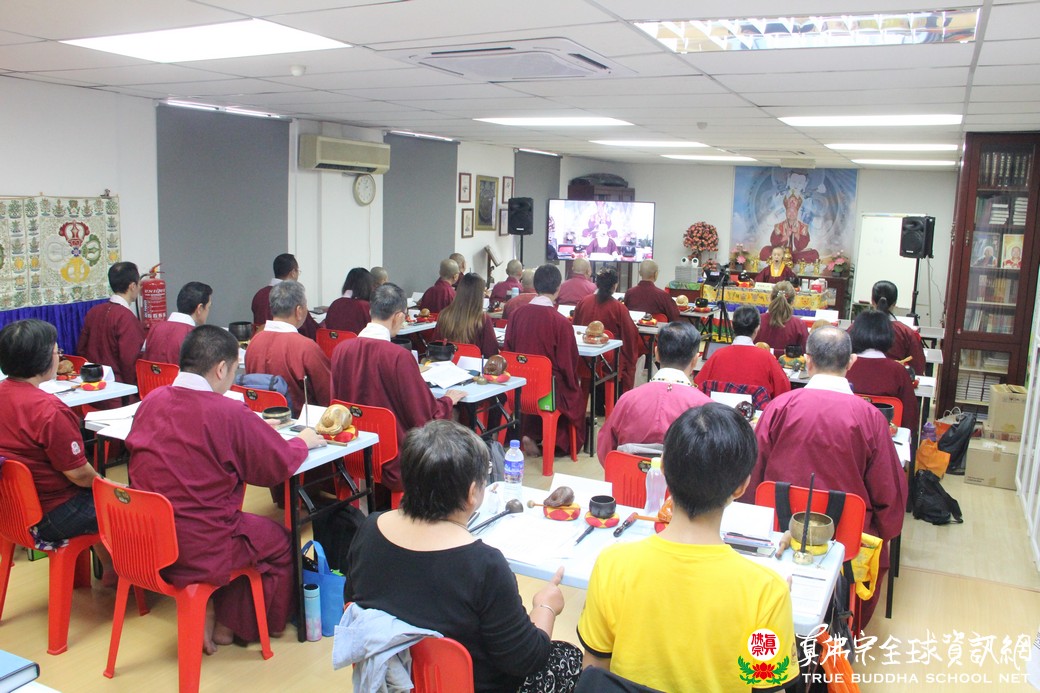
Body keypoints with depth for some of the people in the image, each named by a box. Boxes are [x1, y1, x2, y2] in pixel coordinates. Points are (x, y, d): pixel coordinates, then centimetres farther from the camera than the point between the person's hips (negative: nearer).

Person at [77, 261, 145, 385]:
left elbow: (81, 350, 14)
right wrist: (133, 387, -9)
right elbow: (130, 361, -20)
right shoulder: (126, 317, -16)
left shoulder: (93, 312, 8)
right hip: (118, 383, -8)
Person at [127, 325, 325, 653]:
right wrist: (303, 442, 11)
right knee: (280, 541, 17)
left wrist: (253, 429, 21)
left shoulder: (151, 402, 0)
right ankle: (229, 625, 29)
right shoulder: (228, 414, -19)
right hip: (200, 550, -7)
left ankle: (204, 612, 26)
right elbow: (281, 465, -10)